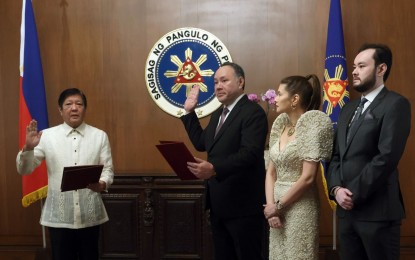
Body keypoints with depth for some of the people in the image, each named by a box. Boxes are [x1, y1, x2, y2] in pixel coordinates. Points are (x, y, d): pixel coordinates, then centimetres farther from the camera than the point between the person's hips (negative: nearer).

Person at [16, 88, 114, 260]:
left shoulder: (99, 136, 4)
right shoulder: (47, 136, 2)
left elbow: (108, 169, 3)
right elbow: (24, 169, 1)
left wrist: (102, 184, -19)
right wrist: (28, 147, -19)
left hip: (90, 215, 1)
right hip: (59, 215, 0)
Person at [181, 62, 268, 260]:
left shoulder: (253, 112, -15)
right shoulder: (218, 114, 15)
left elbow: (249, 154, -27)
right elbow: (201, 143, 18)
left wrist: (214, 168, -38)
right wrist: (189, 112, 14)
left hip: (242, 204, -9)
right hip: (218, 204, 9)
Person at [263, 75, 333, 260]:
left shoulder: (312, 124, -12)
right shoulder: (280, 124, 8)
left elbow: (308, 177, -17)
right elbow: (271, 171, 8)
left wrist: (278, 206, -11)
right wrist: (270, 205, -5)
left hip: (300, 207, -6)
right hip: (277, 207, 6)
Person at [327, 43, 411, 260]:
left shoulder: (395, 104, -8)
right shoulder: (349, 108, 16)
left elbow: (387, 157, -18)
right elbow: (336, 155, 13)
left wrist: (354, 194, -15)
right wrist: (336, 189, -4)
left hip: (376, 211, -7)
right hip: (346, 209, 7)